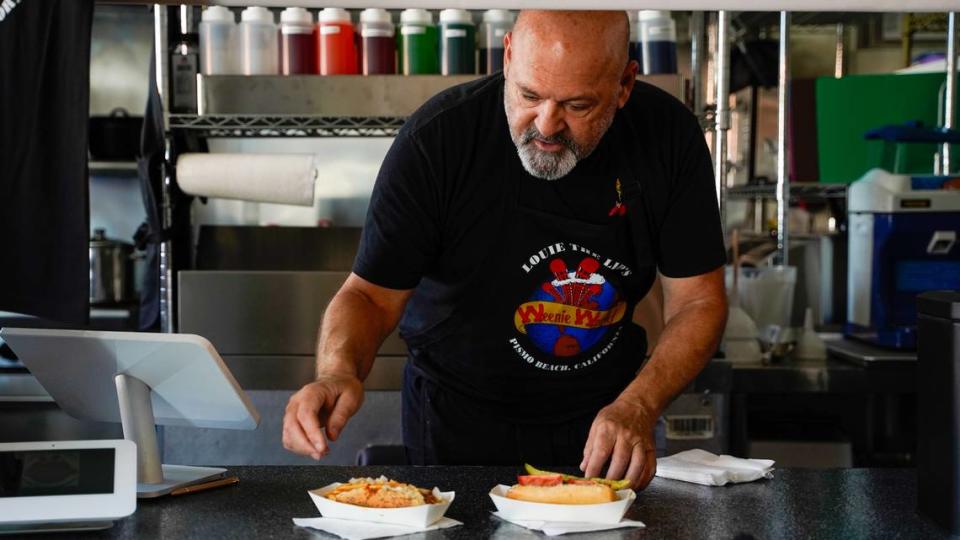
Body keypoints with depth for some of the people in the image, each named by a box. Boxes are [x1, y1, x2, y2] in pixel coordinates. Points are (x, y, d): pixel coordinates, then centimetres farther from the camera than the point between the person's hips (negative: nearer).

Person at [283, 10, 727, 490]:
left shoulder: (668, 135, -12)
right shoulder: (436, 139, -19)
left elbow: (699, 302, -5)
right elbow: (372, 293, -12)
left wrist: (637, 409, -21)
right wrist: (338, 372, -33)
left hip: (604, 418, 4)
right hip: (458, 426, -3)